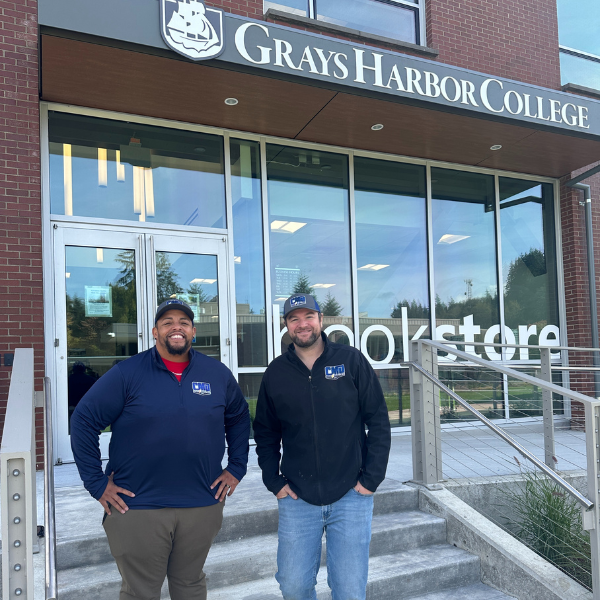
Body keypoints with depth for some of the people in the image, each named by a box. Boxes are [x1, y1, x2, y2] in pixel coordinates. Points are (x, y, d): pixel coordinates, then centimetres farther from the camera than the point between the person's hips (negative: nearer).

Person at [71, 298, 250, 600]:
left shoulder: (218, 374, 3)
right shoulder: (126, 373, -6)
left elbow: (239, 417, 16)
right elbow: (83, 420, -6)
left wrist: (236, 468, 8)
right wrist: (96, 483, -8)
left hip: (202, 506, 3)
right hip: (137, 507, -2)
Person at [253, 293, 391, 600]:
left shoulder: (352, 361, -2)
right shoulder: (276, 372, 4)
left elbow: (379, 422, 0)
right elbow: (265, 433, 12)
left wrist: (371, 479, -5)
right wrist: (274, 481, 2)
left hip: (351, 496, -1)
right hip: (297, 499, 2)